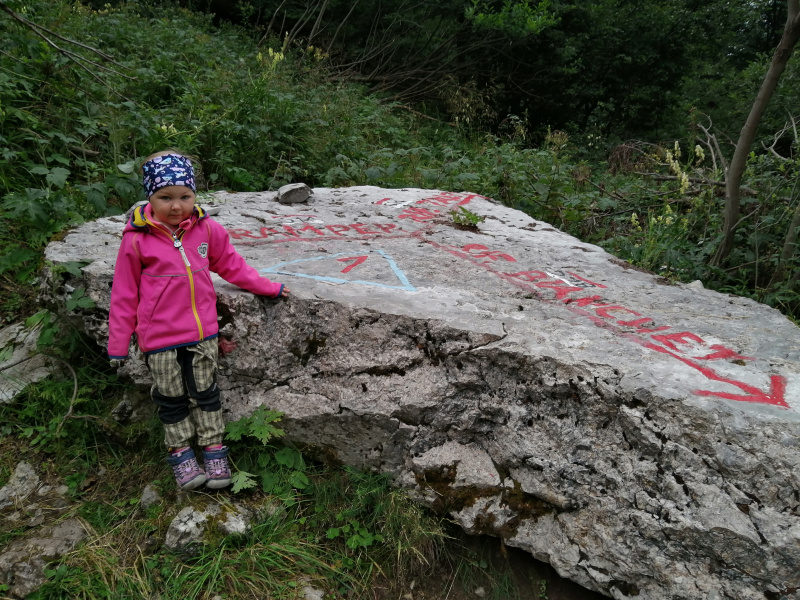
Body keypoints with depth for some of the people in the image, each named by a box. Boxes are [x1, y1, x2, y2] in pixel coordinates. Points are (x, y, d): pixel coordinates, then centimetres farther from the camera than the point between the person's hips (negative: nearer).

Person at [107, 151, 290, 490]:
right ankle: (180, 453, 29)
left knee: (205, 392, 13)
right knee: (171, 397, 12)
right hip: (160, 336, -2)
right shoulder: (137, 239, -12)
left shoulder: (207, 230, -5)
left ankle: (213, 450, 27)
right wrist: (118, 343, 0)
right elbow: (124, 294, -4)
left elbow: (231, 265, 11)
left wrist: (268, 287, 12)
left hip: (202, 331, 2)